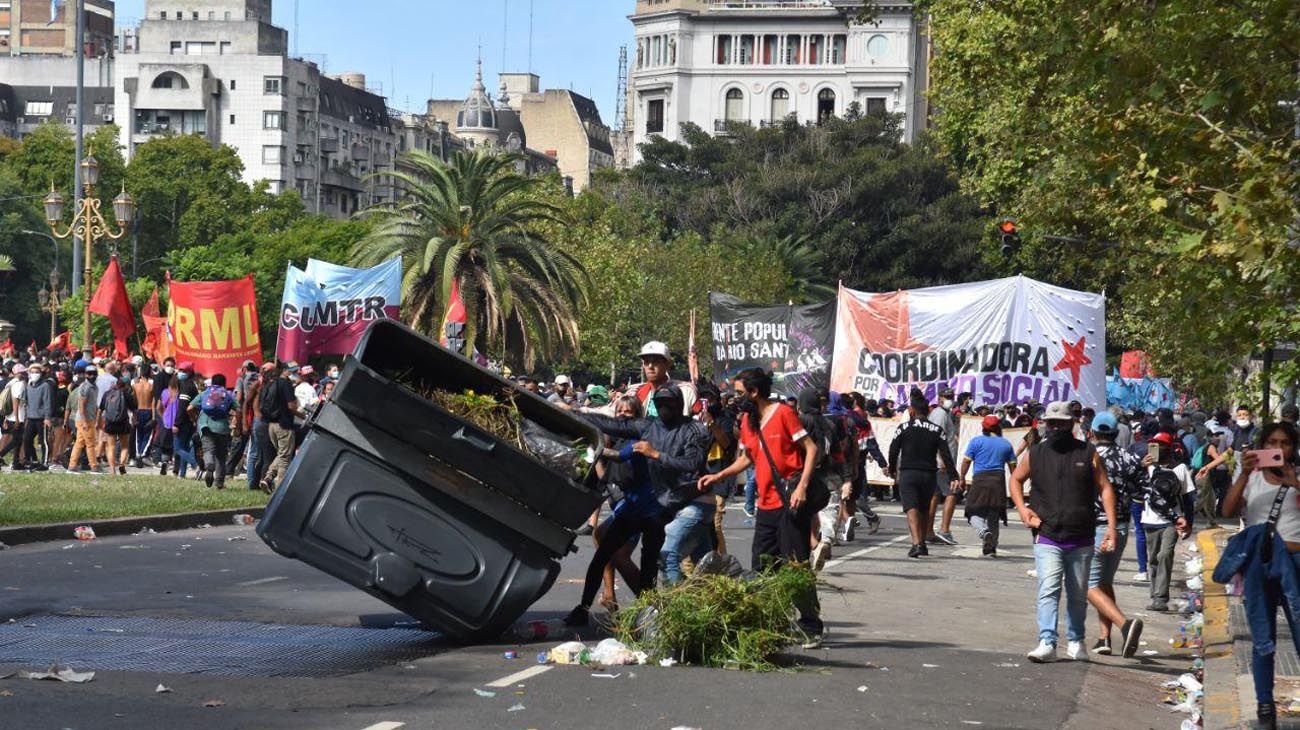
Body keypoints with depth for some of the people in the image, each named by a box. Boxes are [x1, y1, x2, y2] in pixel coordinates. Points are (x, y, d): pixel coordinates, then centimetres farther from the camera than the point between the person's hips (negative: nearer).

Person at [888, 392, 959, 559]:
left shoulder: (904, 428, -1)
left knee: (912, 509, -10)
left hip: (907, 474, -3)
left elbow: (893, 451, 2)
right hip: (929, 475, 3)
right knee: (924, 510, 18)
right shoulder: (936, 430, 5)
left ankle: (916, 543, -27)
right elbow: (946, 455, -2)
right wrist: (953, 476, -2)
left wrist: (892, 471, 16)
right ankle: (922, 543, 25)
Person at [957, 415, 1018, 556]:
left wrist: (961, 479, 9)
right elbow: (1012, 465, 14)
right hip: (999, 481, 3)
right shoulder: (1006, 444, 12)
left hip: (980, 479, -3)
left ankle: (983, 532, -29)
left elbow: (966, 461, 0)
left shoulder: (976, 441, 3)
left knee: (975, 512, 1)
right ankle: (991, 548, 9)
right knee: (994, 516, 9)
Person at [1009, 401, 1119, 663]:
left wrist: (1111, 527, -5)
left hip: (1081, 540, 1)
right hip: (1047, 539, -1)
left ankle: (1076, 642, 26)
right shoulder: (1035, 454, 6)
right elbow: (1016, 479, 22)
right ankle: (1047, 643, -19)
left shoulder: (1087, 453, 3)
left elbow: (1105, 488, 3)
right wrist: (1022, 509, 6)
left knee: (1078, 595, 11)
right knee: (1048, 590, -15)